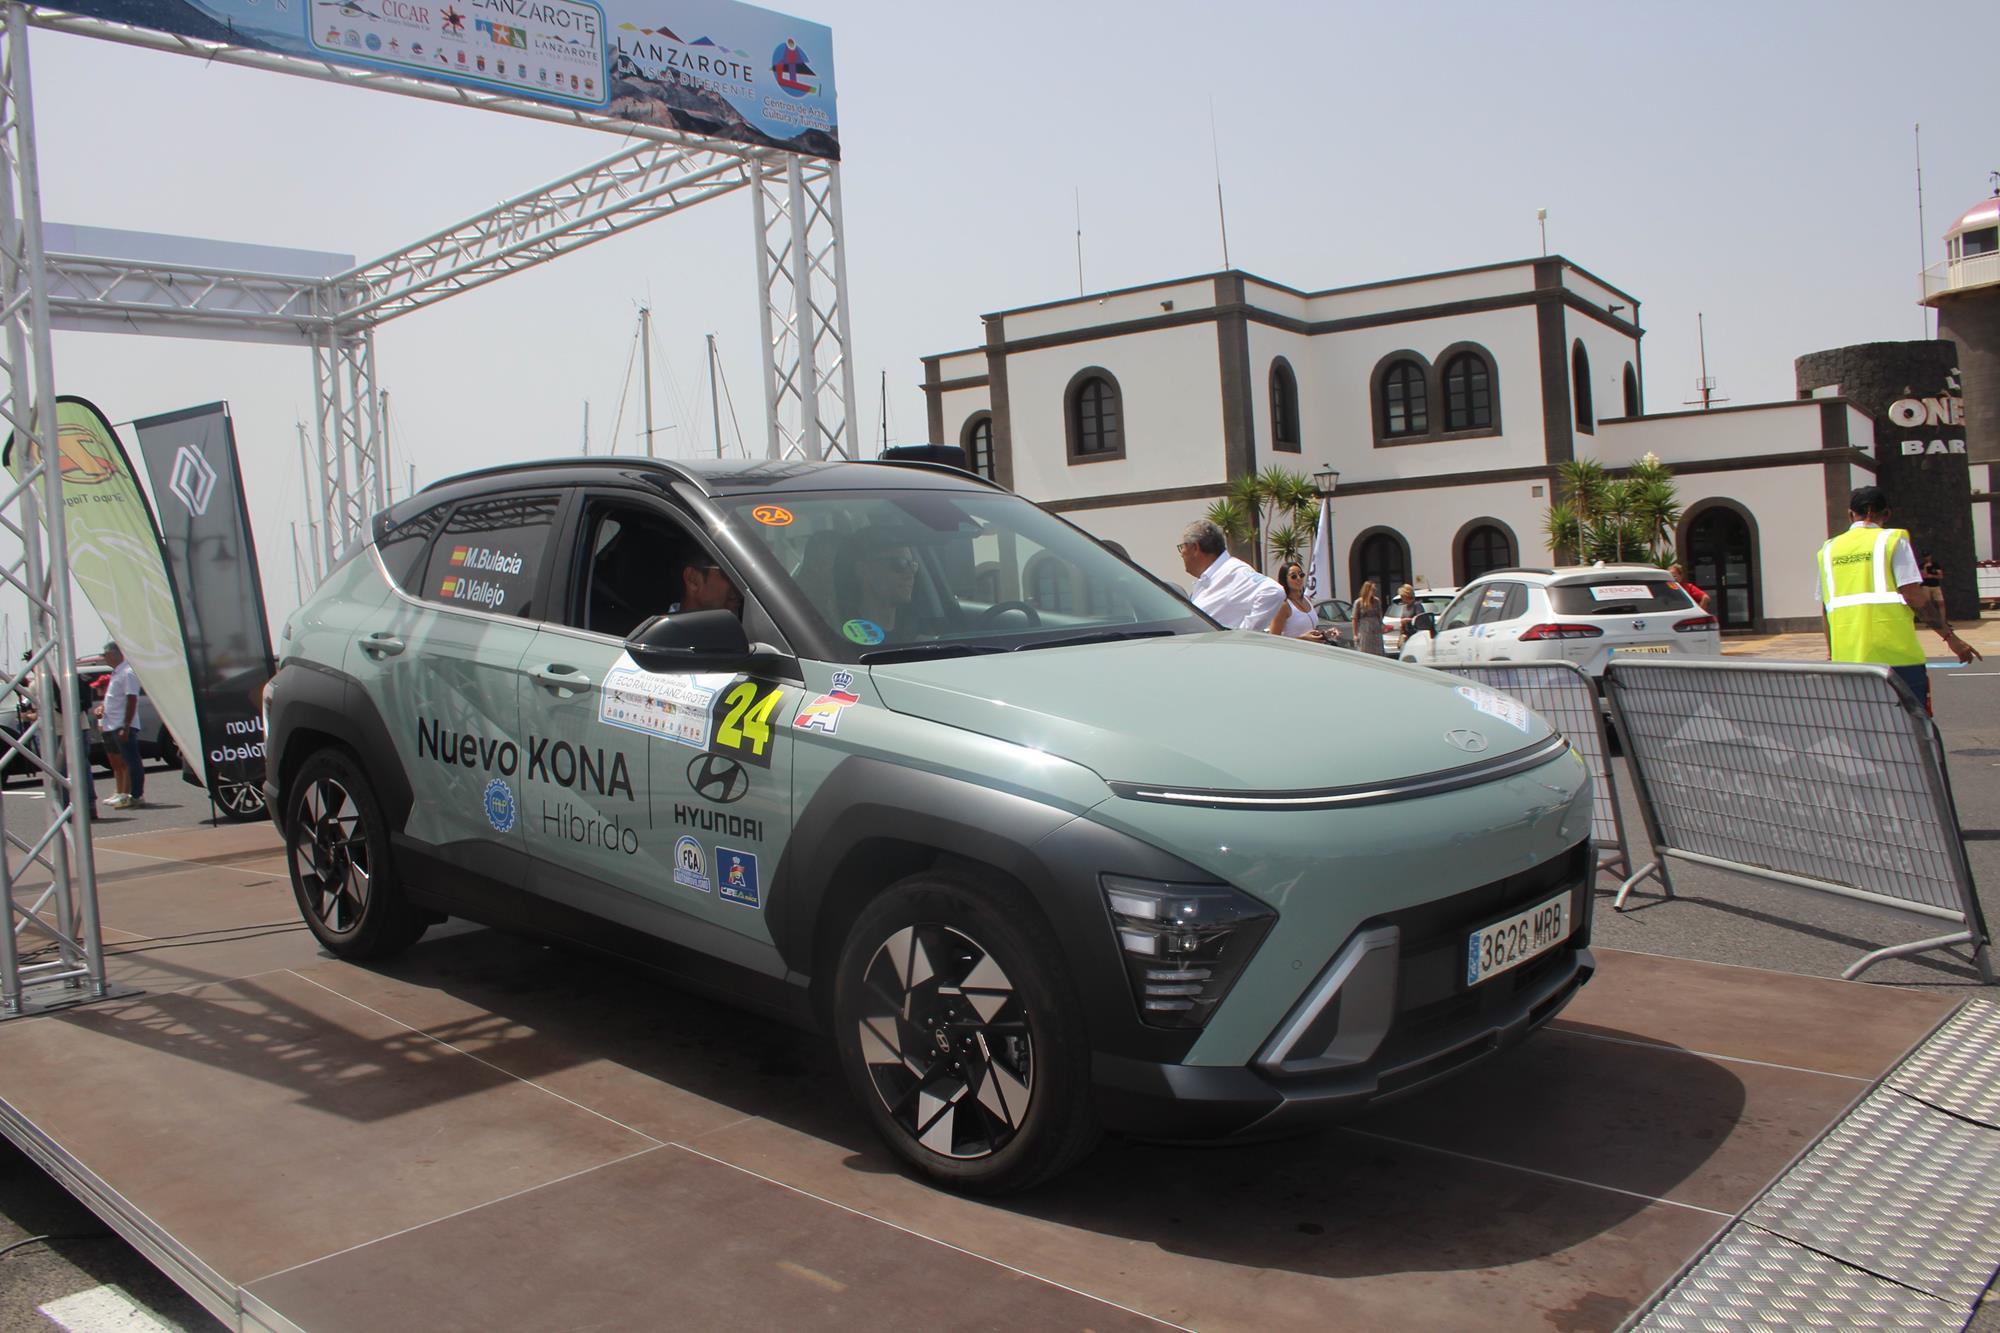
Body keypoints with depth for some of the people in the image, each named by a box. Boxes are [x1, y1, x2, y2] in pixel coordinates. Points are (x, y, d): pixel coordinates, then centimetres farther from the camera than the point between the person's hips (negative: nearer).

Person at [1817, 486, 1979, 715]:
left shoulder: (1829, 549, 13)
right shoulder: (1892, 540, 1)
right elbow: (1913, 596, -7)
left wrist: (1831, 651, 22)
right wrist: (1949, 636, -1)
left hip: (1846, 656, 4)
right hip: (1895, 653, -4)